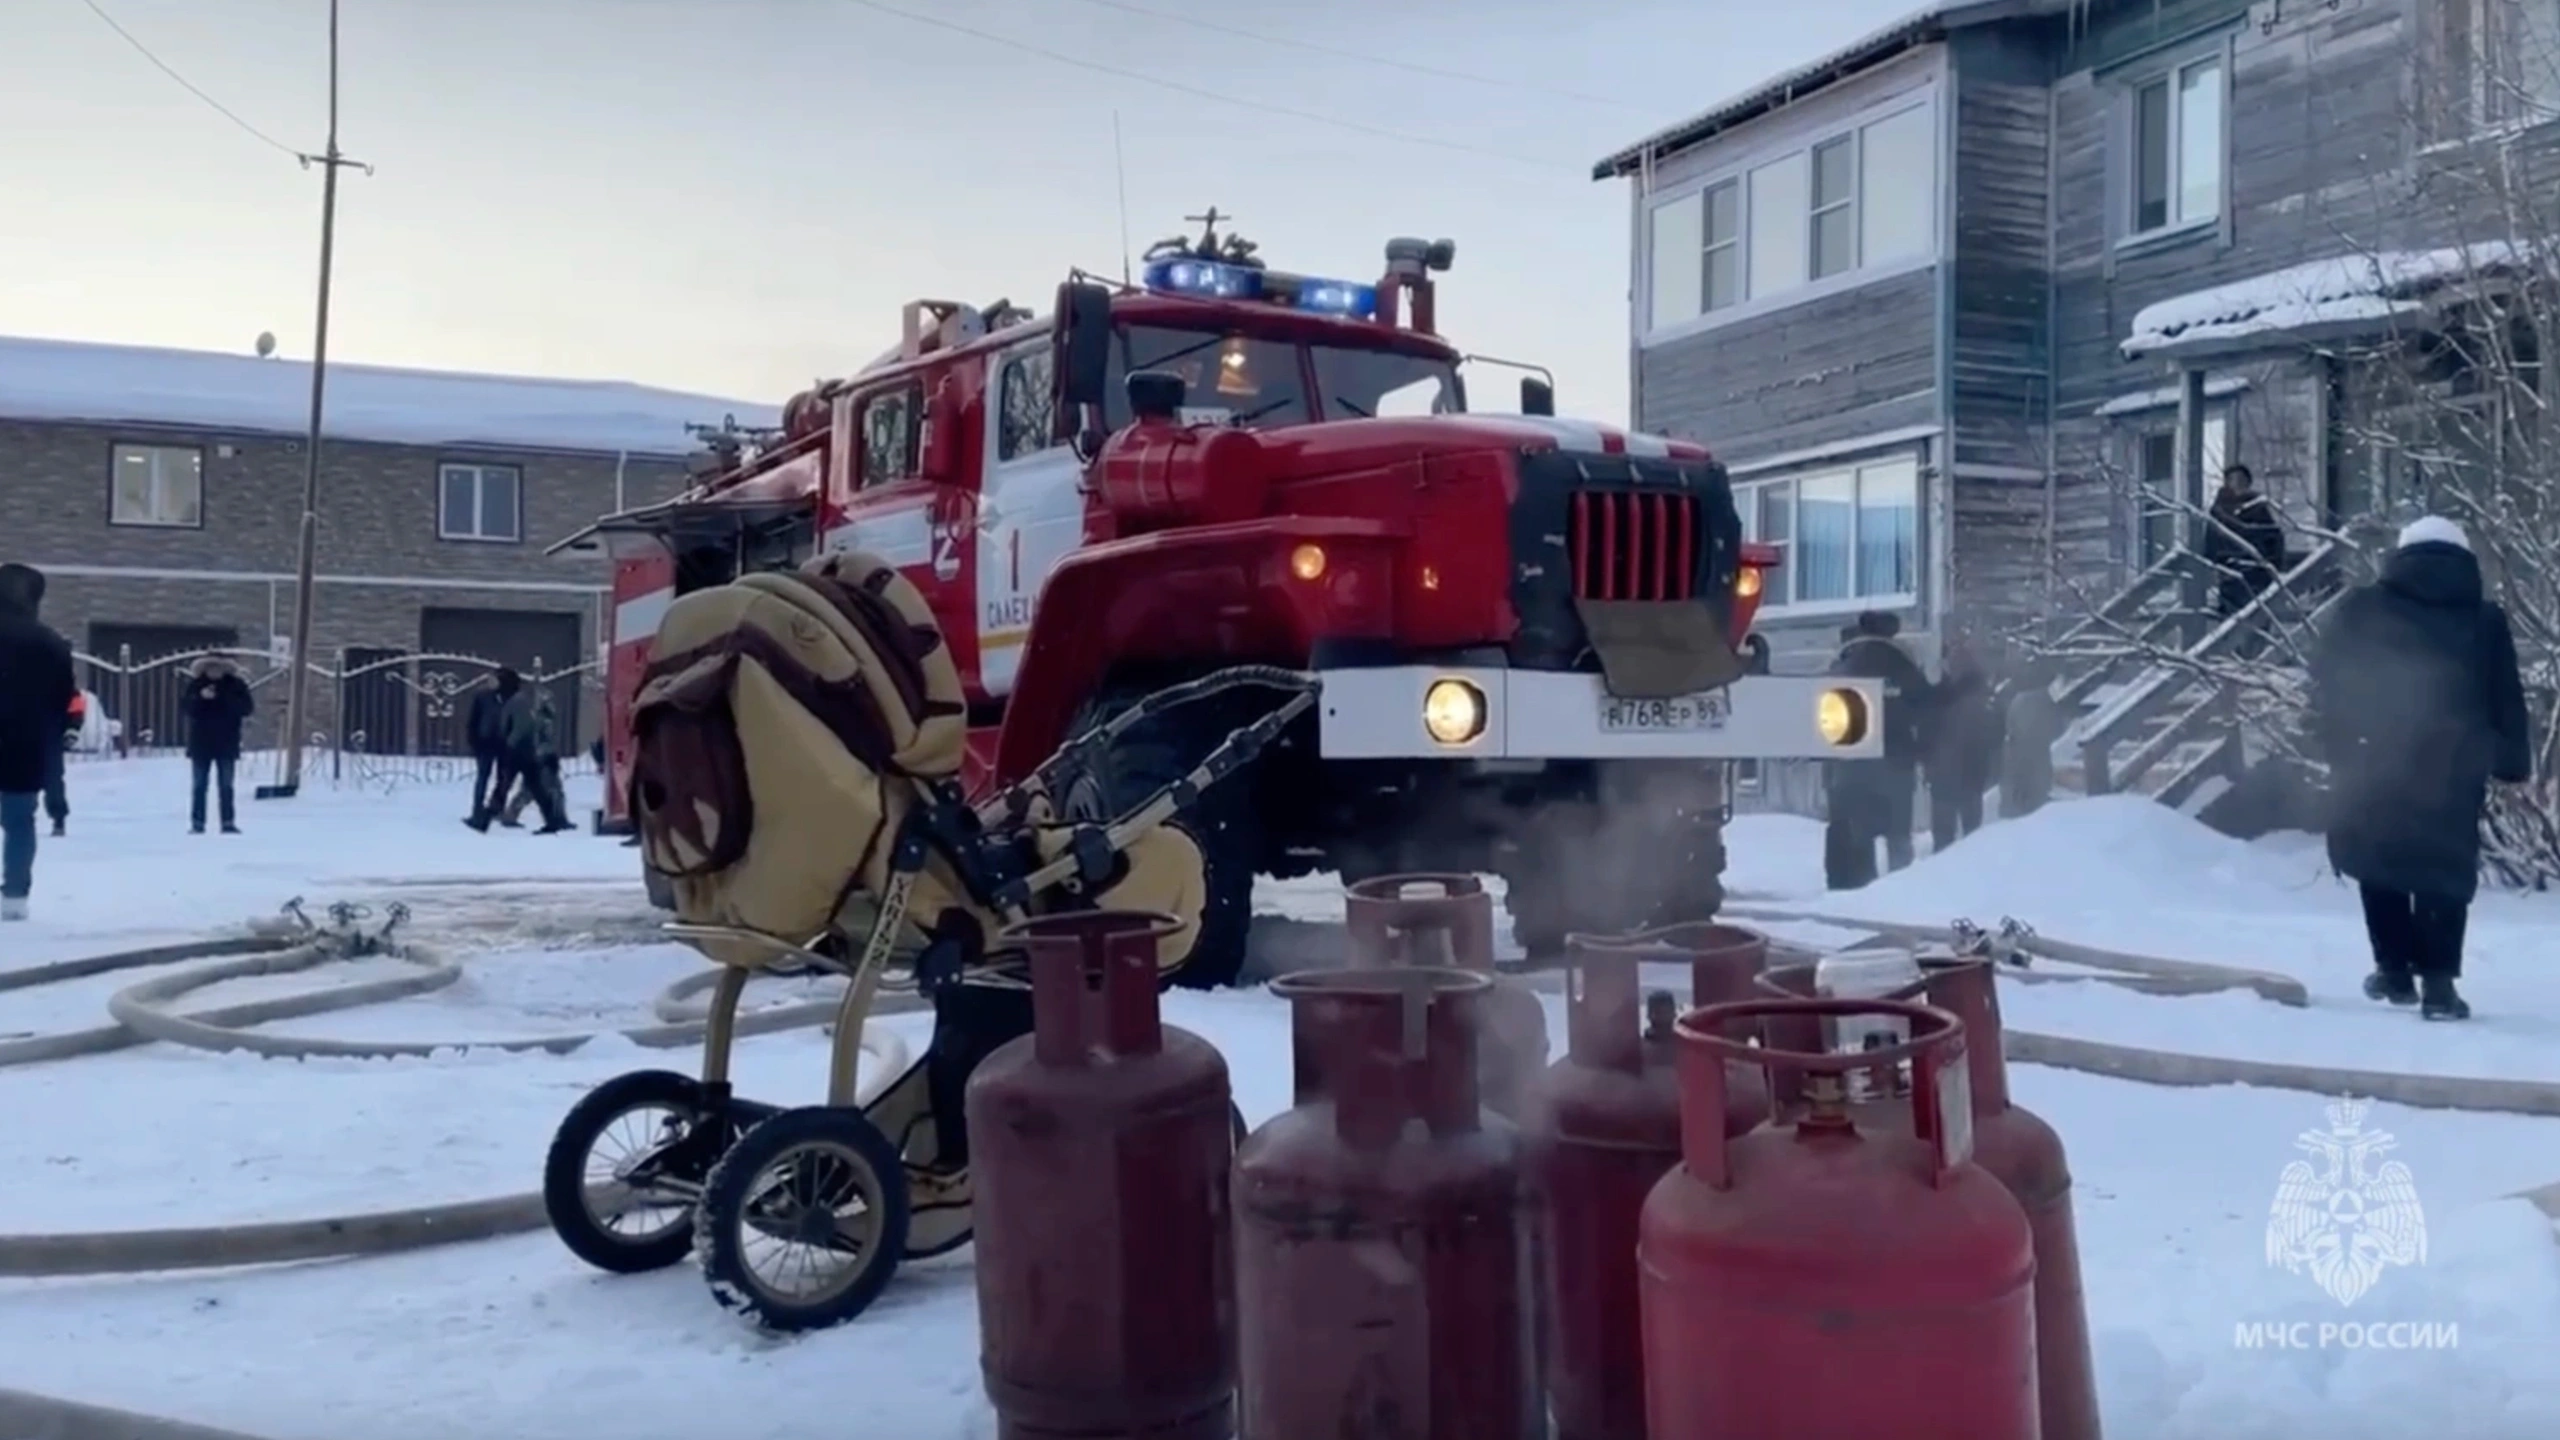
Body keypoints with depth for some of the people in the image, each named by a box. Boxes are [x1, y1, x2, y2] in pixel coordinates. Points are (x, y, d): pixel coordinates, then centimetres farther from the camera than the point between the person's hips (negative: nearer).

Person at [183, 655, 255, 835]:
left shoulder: (235, 685, 0)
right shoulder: (195, 684, 2)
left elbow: (247, 707, -7)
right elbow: (185, 707, -7)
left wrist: (225, 699, -21)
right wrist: (200, 697, -25)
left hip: (226, 744, -1)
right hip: (200, 743, 1)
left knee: (225, 786, 3)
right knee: (199, 785, 3)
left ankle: (228, 823, 4)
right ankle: (197, 823, 5)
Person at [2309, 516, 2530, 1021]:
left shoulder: (2360, 608, 8)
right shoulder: (2485, 620, 10)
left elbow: (2324, 681, 6)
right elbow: (2507, 703, 9)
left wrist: (2338, 745, 12)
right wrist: (2514, 764, 16)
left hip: (2371, 765, 0)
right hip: (2452, 771, 0)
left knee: (2377, 865, 16)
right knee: (2445, 872, 7)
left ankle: (2394, 969, 16)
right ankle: (2438, 980, 0)